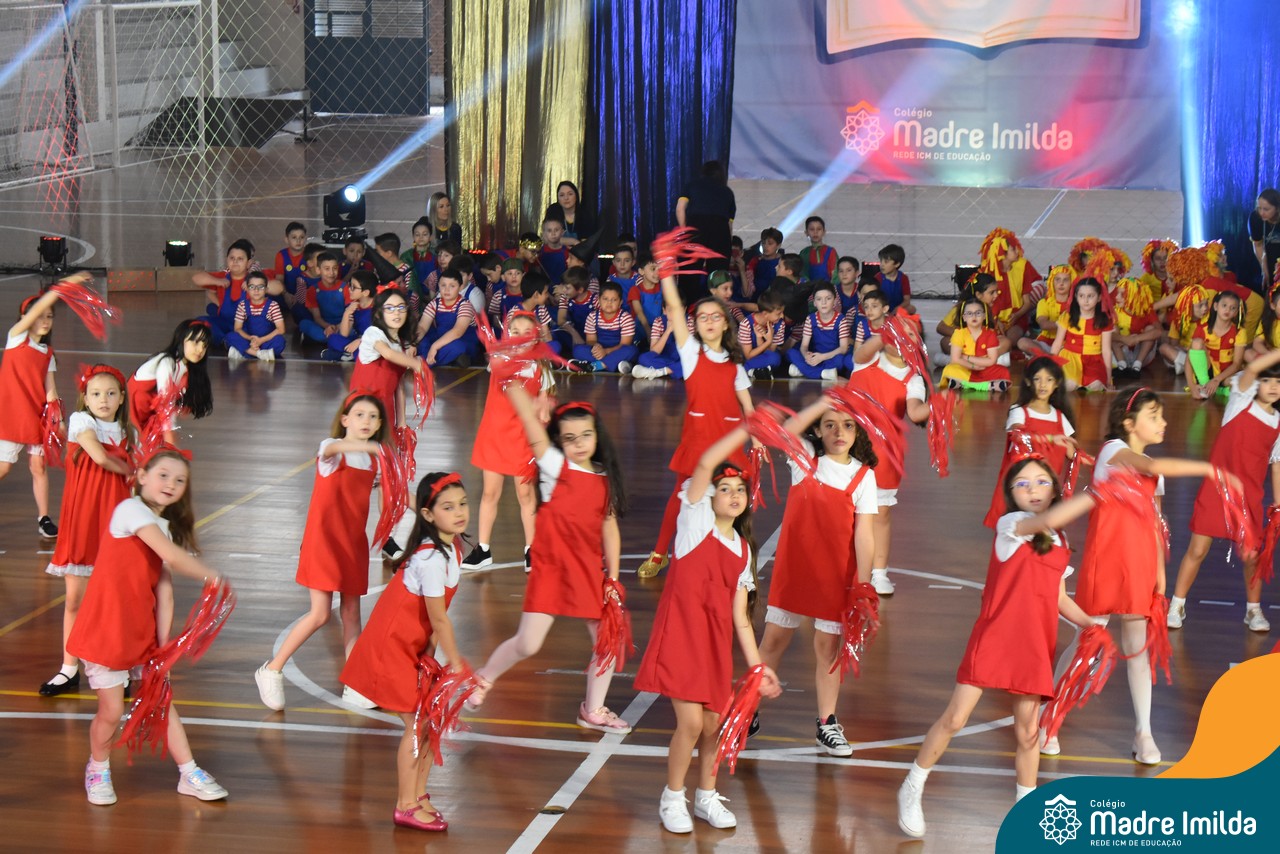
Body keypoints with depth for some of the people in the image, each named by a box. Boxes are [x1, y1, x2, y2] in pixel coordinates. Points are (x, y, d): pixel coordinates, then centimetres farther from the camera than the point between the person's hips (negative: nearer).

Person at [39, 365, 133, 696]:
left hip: (112, 520, 3)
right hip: (81, 519, -3)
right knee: (74, 598, 3)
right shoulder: (81, 421, -4)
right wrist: (129, 470, -1)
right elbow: (100, 458, -16)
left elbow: (131, 476, 7)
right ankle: (69, 669, 12)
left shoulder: (123, 431, 9)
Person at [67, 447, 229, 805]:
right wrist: (213, 576, -16)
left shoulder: (166, 527, 9)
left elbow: (164, 587, 1)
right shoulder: (131, 510, -16)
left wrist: (163, 640, -6)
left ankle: (188, 774, 17)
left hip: (143, 631, 8)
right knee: (111, 711, -1)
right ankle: (98, 770, 24)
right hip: (106, 628, -8)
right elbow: (171, 556, -27)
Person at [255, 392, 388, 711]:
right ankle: (271, 671, 6)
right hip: (324, 541, -6)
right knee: (320, 615, -9)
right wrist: (366, 446, -58)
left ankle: (354, 686, 12)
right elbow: (334, 448, -37)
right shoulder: (330, 448, -11)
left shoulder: (374, 460, 7)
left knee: (351, 614, 7)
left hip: (354, 544, 6)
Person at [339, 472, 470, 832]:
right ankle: (406, 807, 9)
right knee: (417, 724, -3)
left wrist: (434, 649, -1)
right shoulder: (433, 559, -27)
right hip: (393, 645, -8)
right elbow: (439, 619, -20)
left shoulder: (452, 544, 0)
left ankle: (417, 794, 25)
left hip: (415, 644, 8)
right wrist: (456, 662, -13)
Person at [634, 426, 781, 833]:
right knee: (691, 722, -9)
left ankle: (706, 796, 28)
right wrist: (749, 429, -14)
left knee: (714, 723, 6)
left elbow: (740, 615, 13)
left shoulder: (744, 551, 14)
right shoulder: (697, 520, 1)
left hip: (717, 641, 5)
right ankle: (672, 798, 11)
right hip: (681, 633, -5)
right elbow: (706, 463, -15)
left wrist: (757, 665, 6)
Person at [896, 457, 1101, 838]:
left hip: (1035, 648, 5)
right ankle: (912, 790, 16)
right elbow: (1048, 520, -30)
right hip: (992, 639, -5)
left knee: (1027, 733, 8)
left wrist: (1092, 624, 2)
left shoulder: (1060, 545, 10)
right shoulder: (1010, 525, -10)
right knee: (954, 719, -3)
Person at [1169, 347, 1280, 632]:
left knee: (1251, 555, 7)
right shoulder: (1242, 401, -4)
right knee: (1197, 550, 0)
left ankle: (1253, 609, 28)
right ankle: (1177, 606, 14)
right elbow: (1252, 368, -22)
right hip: (1216, 488, -3)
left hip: (1249, 496, 3)